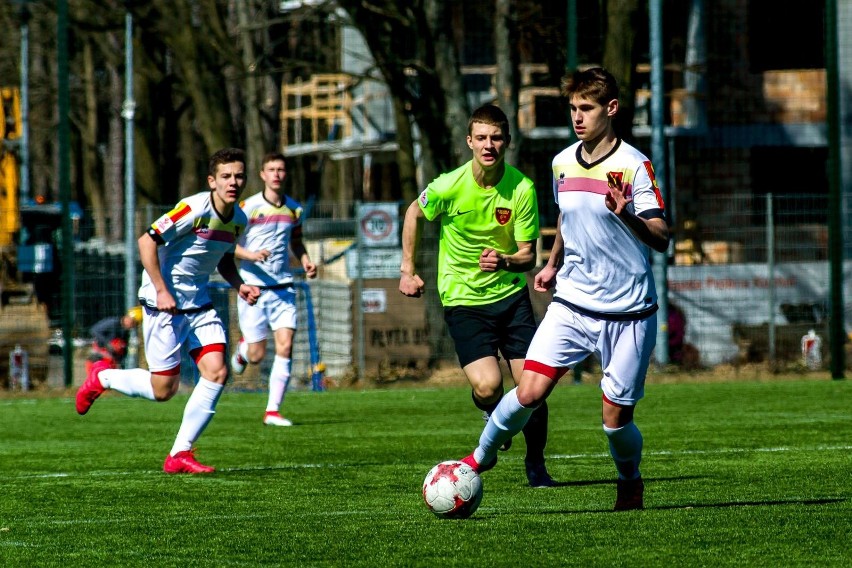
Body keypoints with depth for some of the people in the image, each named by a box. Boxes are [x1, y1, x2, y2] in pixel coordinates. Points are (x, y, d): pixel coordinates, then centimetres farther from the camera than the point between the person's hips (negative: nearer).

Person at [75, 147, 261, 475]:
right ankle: (101, 378, 23)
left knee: (217, 373, -9)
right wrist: (161, 290, -22)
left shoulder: (238, 220, 5)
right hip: (164, 303, -7)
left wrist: (239, 285, 3)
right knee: (163, 390, -5)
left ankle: (180, 454, -1)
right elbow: (147, 241, -19)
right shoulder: (195, 209, -19)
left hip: (199, 303, 7)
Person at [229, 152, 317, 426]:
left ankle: (273, 410, -5)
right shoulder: (248, 207, -7)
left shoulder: (294, 209, 8)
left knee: (285, 345, -11)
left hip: (282, 288, 3)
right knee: (257, 355, -1)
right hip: (253, 287, -3)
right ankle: (243, 348, 38)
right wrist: (251, 254, -24)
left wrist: (306, 260, 4)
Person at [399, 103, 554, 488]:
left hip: (511, 293, 2)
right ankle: (494, 419, 18)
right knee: (487, 387, -19)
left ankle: (535, 464, 19)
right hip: (462, 299, -2)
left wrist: (505, 262, -29)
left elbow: (528, 255, -7)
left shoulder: (522, 188, -11)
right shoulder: (448, 187, -14)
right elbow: (414, 214, 8)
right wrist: (407, 269, 9)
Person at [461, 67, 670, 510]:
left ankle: (630, 483, 29)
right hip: (572, 304, 4)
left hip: (627, 312, -4)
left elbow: (661, 239, -18)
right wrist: (553, 264, 24)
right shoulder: (563, 163, 6)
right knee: (529, 393, -13)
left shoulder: (633, 165, -12)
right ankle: (482, 457, 12)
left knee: (615, 419, -1)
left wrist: (627, 216, -34)